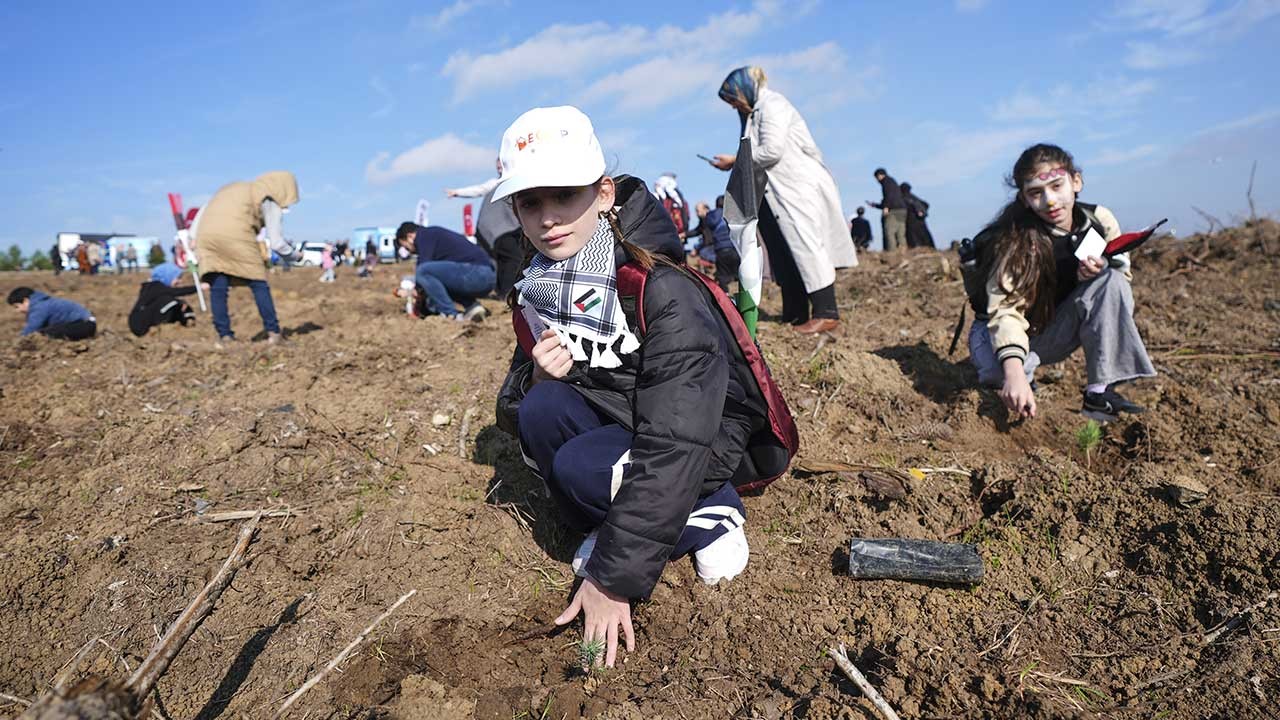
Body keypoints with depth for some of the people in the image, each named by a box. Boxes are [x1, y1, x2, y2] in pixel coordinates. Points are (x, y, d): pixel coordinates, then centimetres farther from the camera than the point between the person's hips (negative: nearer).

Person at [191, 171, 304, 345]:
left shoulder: (238, 188, 32)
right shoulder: (272, 204, 13)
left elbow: (203, 211, 26)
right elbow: (277, 243, 7)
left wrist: (193, 238, 24)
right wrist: (295, 255, 24)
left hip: (206, 234, 5)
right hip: (236, 236, -5)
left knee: (217, 288, 9)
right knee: (259, 284, 6)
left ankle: (224, 336, 8)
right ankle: (273, 332, 8)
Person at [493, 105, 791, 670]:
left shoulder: (663, 289, -27)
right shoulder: (537, 290, -6)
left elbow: (672, 450, -31)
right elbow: (513, 413, 1)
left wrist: (613, 578, -31)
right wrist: (538, 379, -24)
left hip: (707, 438, -5)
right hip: (615, 420, 5)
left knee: (583, 467, -32)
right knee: (542, 411, -25)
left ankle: (709, 510, -6)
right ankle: (610, 526, -4)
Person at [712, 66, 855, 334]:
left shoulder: (772, 105, -7)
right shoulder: (753, 113, 21)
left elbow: (772, 150, -17)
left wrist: (735, 160, -9)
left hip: (799, 189, -9)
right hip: (778, 193, 9)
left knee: (805, 247, -12)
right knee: (785, 253, 7)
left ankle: (826, 314, -10)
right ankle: (795, 314, 10)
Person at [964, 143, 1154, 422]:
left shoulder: (1099, 220, -9)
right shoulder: (1015, 241, -25)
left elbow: (1122, 274, 6)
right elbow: (1005, 308, -37)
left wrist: (1102, 268, -20)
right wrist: (1013, 370, -55)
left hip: (1059, 329, 4)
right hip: (1011, 336, -4)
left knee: (1111, 281, -21)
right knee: (999, 370, -38)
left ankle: (1100, 391, -19)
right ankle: (1025, 373, 1)